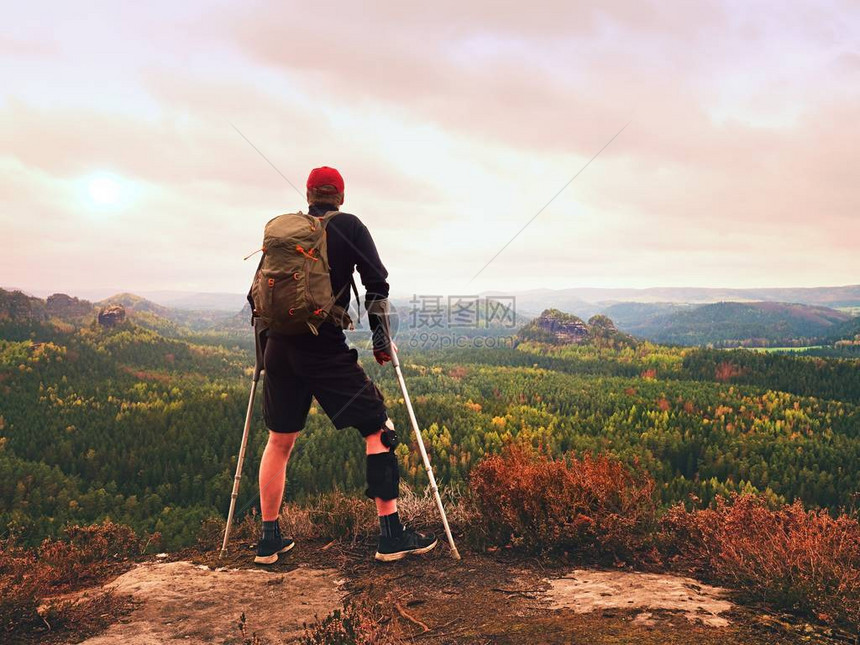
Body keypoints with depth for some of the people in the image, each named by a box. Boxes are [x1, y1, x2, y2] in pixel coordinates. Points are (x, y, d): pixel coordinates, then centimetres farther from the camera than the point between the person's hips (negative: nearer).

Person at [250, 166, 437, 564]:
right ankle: (391, 535, 3)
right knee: (378, 429, 5)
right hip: (326, 350, -4)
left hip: (279, 348, 5)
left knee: (279, 441, 17)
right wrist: (381, 339, 7)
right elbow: (377, 284, -2)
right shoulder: (350, 227, 3)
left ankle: (269, 539, 23)